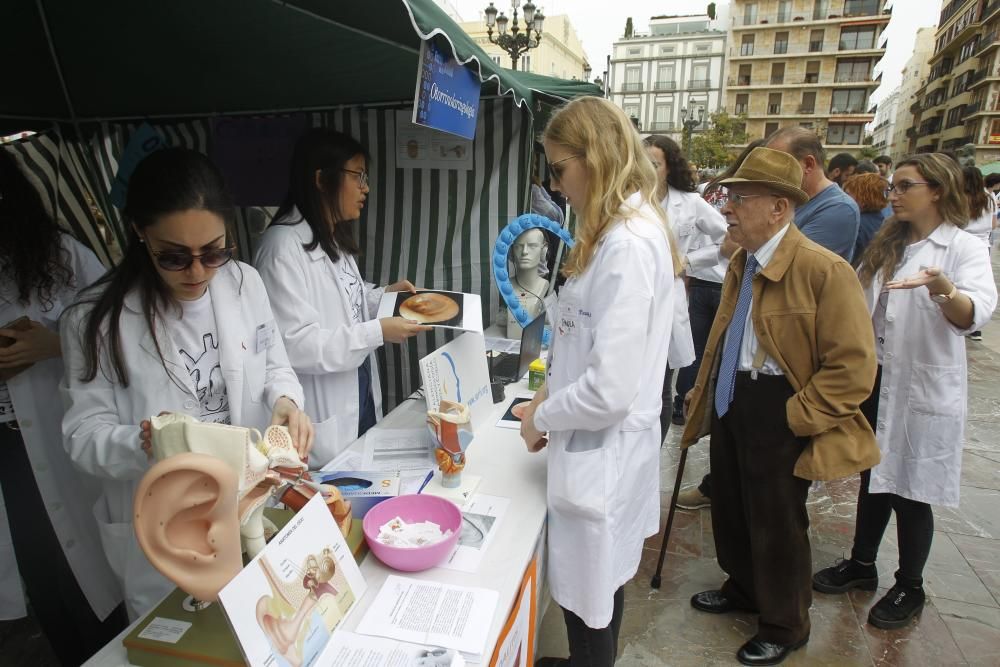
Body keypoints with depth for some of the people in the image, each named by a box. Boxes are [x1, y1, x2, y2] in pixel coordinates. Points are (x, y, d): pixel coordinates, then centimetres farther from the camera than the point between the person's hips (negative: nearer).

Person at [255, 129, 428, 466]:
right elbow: (293, 343, -25)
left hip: (359, 401, 9)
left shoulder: (335, 239, 9)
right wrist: (378, 332, -24)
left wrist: (382, 295, 3)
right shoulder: (284, 244, -20)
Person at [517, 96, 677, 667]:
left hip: (601, 454, -9)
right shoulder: (632, 226, 7)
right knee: (594, 588, 27)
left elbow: (610, 390, -27)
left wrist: (541, 417, -11)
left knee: (590, 601, 13)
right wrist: (551, 392, 8)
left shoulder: (627, 245, -24)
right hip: (602, 448, 9)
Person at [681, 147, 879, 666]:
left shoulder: (824, 270, -19)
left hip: (777, 412, -7)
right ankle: (744, 588, 48)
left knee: (776, 524, 10)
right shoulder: (740, 263, 8)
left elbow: (853, 365, -18)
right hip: (730, 403, 8)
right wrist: (704, 393, 14)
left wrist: (796, 417, -18)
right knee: (730, 507, 21)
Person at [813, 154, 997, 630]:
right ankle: (861, 565, 33)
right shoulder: (888, 244, 9)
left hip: (923, 389, -6)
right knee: (873, 479, 17)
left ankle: (910, 589, 25)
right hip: (874, 381, 6)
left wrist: (943, 290, -49)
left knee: (910, 491, 5)